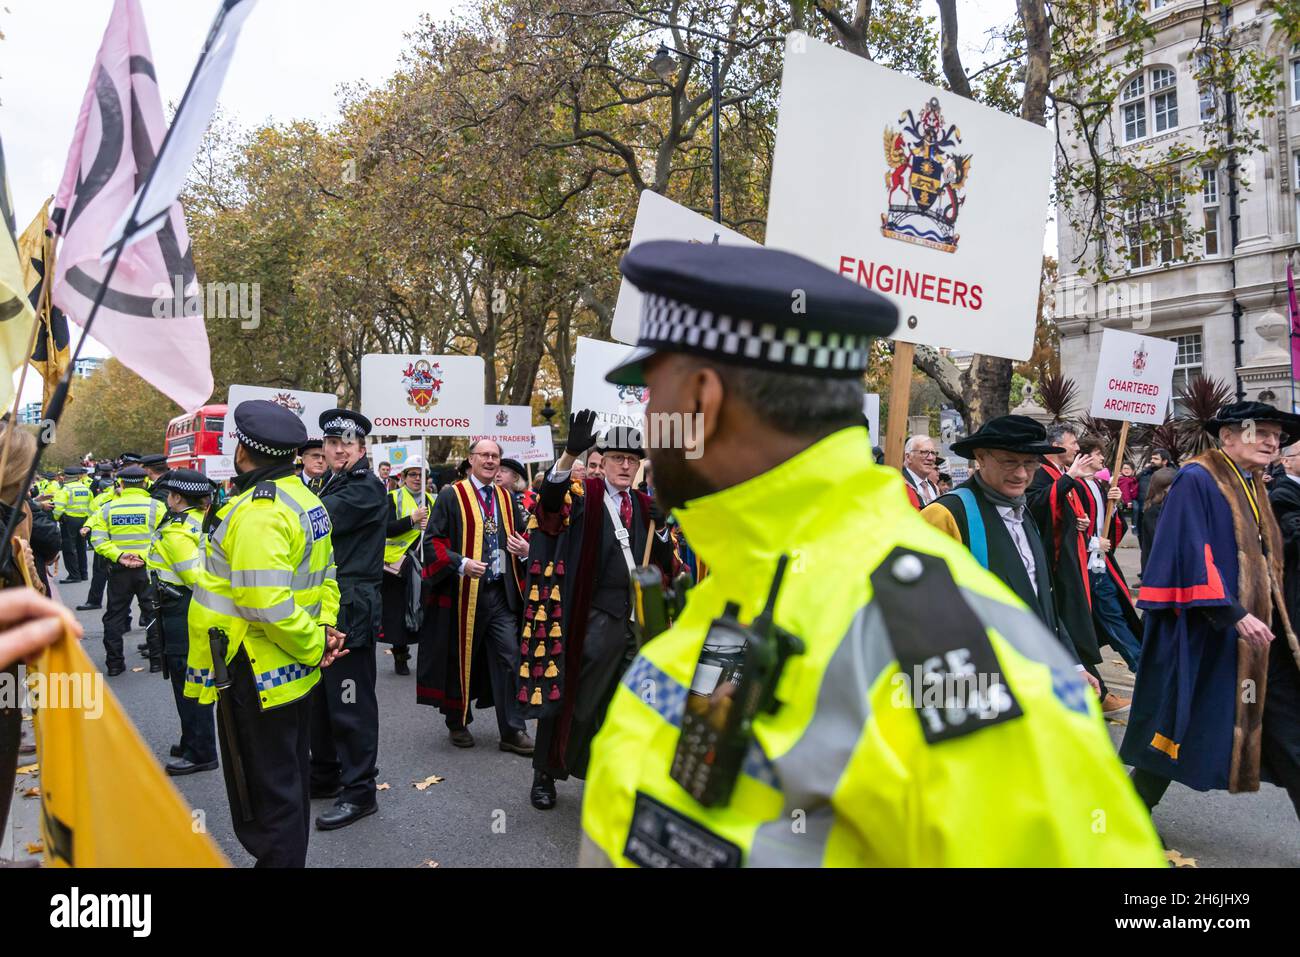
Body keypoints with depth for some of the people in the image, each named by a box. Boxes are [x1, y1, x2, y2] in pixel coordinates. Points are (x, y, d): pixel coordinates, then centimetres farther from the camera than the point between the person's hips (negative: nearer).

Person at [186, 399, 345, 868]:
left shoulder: (257, 511, -22)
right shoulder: (304, 499, 8)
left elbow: (267, 605, -29)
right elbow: (324, 577, 13)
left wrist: (313, 644, -15)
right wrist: (323, 628, 0)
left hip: (256, 676, -9)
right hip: (295, 672, 9)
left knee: (264, 794, 4)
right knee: (290, 782, 20)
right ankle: (290, 854, 34)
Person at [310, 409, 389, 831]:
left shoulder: (366, 487, -12)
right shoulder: (334, 484, 17)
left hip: (351, 607, -9)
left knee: (350, 701, -3)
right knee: (321, 695, 18)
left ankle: (359, 791, 7)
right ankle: (324, 775, 33)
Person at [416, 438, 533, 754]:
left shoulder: (506, 499, 12)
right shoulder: (451, 496, -4)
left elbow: (521, 536, 22)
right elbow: (432, 540, -8)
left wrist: (525, 550, -2)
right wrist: (461, 564, -22)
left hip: (502, 593, 4)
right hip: (463, 593, -4)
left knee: (509, 657, -1)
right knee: (460, 659, 9)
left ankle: (512, 731, 6)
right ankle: (458, 723, 28)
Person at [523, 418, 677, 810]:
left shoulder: (645, 505, 13)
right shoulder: (585, 494, -2)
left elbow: (664, 565, 13)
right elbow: (551, 499, -26)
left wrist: (660, 527, -6)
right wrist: (571, 453, -43)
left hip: (637, 616, 5)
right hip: (593, 616, -5)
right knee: (570, 696, 4)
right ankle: (545, 774, 22)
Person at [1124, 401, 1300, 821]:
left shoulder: (1253, 486, 15)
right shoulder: (1196, 480, -12)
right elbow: (1192, 552, -20)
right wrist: (1232, 614, -24)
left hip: (1258, 630, 8)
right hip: (1202, 636, -8)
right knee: (1180, 725, 4)